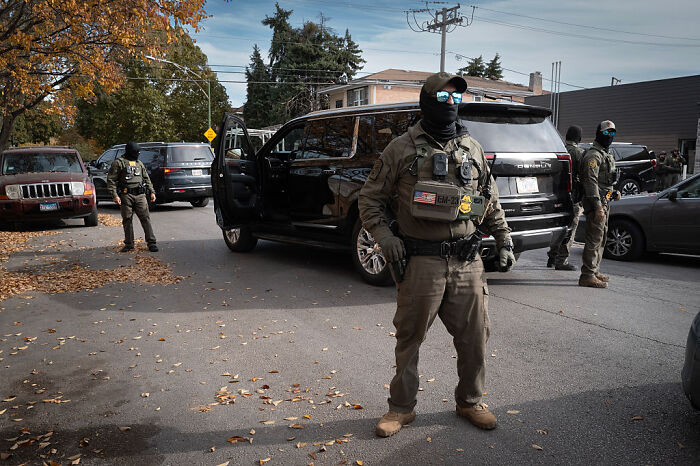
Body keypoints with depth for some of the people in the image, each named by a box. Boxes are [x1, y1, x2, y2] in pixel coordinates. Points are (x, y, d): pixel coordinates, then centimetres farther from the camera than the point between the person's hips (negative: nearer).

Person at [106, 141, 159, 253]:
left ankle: (151, 243, -3)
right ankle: (129, 244, 13)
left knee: (145, 218, -4)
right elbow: (111, 180, -2)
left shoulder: (140, 163, 19)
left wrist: (151, 192, 14)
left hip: (140, 196, 3)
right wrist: (114, 195, -11)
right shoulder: (118, 163, 3)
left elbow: (147, 179, 24)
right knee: (127, 220, 3)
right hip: (126, 196, -3)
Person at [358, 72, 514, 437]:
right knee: (409, 337, 5)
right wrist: (383, 235, -11)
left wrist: (504, 240, 15)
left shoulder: (472, 149, 13)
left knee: (474, 336, 11)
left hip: (467, 263, 4)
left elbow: (491, 201, 21)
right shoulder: (403, 149, 0)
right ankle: (401, 407, 23)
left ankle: (470, 401, 33)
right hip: (420, 262, -4)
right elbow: (370, 198, 3)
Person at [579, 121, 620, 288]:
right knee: (594, 238, -12)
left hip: (604, 201, 10)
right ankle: (587, 275, -10)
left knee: (601, 238, 15)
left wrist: (613, 192, 17)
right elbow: (591, 182, -20)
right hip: (596, 202, -10)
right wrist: (598, 207, -25)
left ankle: (595, 271, 23)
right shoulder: (593, 155, -12)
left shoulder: (606, 154, 21)